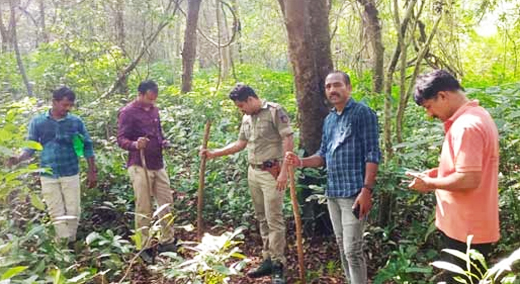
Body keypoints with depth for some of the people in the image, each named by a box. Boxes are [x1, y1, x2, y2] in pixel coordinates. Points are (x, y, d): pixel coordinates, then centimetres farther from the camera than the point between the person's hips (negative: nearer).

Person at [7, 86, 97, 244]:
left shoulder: (76, 121, -2)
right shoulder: (37, 122, -1)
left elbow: (87, 146, 3)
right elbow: (30, 147, 3)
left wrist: (92, 171, 2)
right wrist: (19, 158, -19)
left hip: (71, 174, 0)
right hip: (48, 175, 0)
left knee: (73, 212, 5)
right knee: (57, 214, 5)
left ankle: (71, 244, 20)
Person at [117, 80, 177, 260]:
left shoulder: (154, 110, 12)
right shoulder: (127, 112, -10)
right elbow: (121, 139, -14)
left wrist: (164, 142, 2)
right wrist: (135, 145, -35)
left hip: (158, 164, 7)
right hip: (139, 166, -7)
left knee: (166, 203, 10)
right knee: (144, 209, -1)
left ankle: (167, 242, 22)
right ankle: (145, 248, 11)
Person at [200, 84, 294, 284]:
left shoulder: (275, 111, -9)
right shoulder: (246, 118, 14)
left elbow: (288, 141, -13)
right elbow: (240, 144, 21)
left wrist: (284, 171, -18)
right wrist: (213, 153, 16)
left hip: (272, 172, -7)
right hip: (253, 172, 8)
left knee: (274, 219, -6)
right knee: (262, 219, 11)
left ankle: (278, 265, 3)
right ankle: (268, 260, 21)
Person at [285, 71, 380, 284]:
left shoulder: (362, 113, -7)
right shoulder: (329, 119, 15)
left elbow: (373, 154, -13)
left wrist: (367, 190, -20)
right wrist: (301, 162, -2)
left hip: (353, 192, -7)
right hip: (332, 192, 8)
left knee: (352, 249, -5)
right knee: (342, 248, 16)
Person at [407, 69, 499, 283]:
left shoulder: (465, 126, -23)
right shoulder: (477, 116, 10)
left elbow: (469, 180, -28)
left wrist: (430, 183, -14)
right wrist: (439, 172, 9)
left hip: (465, 229, -10)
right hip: (473, 225, 10)